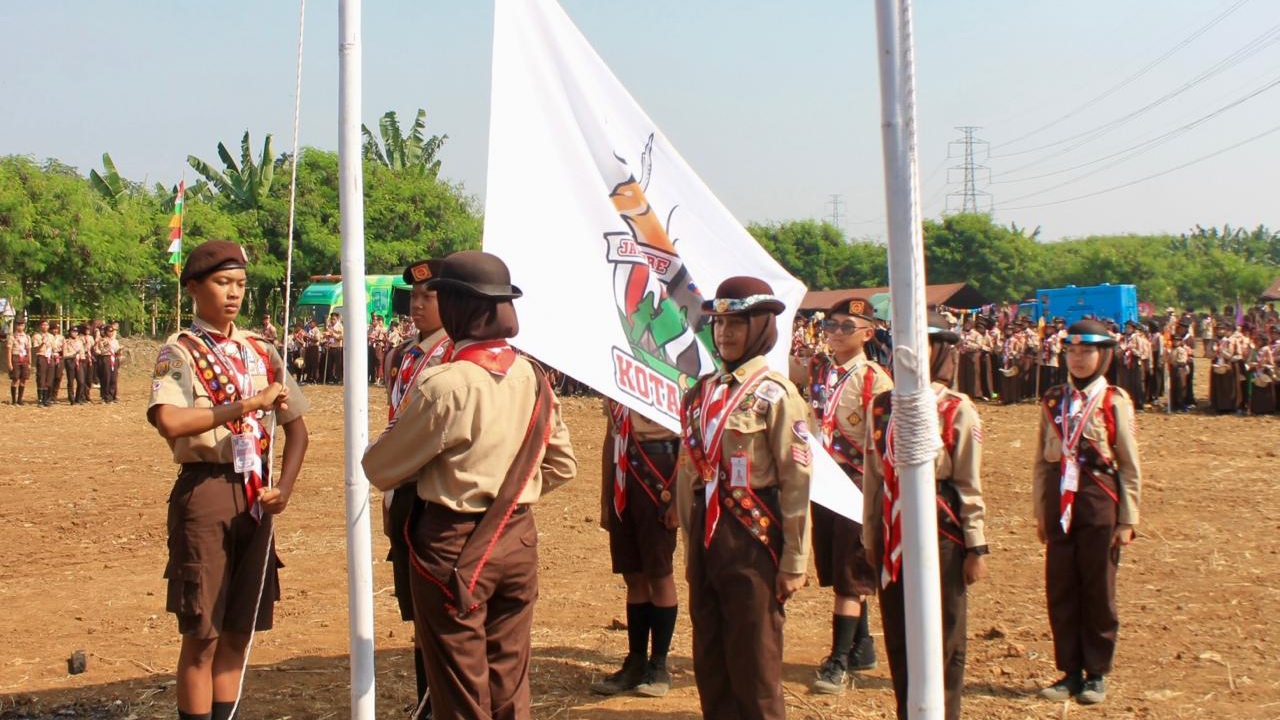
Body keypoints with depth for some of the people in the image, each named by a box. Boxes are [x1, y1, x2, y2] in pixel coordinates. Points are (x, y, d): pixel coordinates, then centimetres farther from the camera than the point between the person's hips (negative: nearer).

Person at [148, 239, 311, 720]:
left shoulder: (260, 351, 11)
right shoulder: (179, 352, -5)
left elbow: (295, 425, 12)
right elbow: (169, 421, -25)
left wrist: (284, 487, -3)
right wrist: (249, 404, -23)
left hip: (255, 496, 5)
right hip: (205, 491, -5)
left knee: (238, 631, 12)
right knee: (201, 635, 1)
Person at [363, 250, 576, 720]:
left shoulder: (444, 384, -19)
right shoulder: (533, 377, 1)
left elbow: (379, 469, -9)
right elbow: (562, 465, 11)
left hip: (455, 545, -6)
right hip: (517, 538, 6)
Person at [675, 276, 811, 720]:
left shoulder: (775, 393, -9)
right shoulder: (702, 392, 9)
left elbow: (797, 481, -12)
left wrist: (794, 562, -13)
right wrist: (692, 541, 14)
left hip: (752, 537, -6)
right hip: (705, 535, 6)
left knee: (754, 665, 3)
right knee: (709, 661, 14)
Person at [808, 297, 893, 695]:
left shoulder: (875, 379, -10)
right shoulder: (819, 374, 10)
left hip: (854, 485, -7)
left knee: (850, 575, -2)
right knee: (837, 571, 14)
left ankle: (838, 661, 1)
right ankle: (862, 647, 28)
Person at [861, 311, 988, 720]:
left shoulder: (957, 409, -6)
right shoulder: (881, 406, 5)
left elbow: (970, 484, -5)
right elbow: (873, 477, 10)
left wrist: (976, 547, -7)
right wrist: (871, 537, 11)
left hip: (941, 536, -4)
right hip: (893, 538, 4)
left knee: (943, 642, 6)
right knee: (897, 639, 11)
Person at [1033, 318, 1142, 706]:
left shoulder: (1115, 401, -2)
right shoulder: (1053, 401, 8)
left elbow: (1130, 467, -2)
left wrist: (1127, 520, -5)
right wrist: (1040, 512, 9)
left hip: (1099, 504, -3)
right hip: (1059, 506, 3)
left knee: (1098, 592, 5)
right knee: (1060, 591, 6)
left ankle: (1097, 674, 18)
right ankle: (1070, 671, 19)